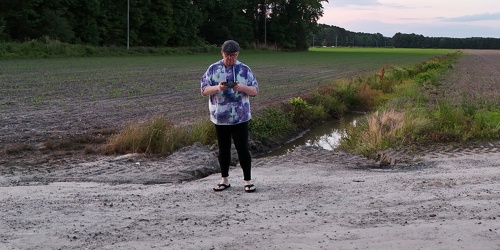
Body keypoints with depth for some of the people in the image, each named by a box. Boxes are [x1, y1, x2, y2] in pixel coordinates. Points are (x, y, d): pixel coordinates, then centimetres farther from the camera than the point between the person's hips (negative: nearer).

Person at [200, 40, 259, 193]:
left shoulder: (244, 69, 1)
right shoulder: (213, 69, 2)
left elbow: (255, 91, 0)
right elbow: (204, 90, -1)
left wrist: (242, 87, -20)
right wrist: (217, 88, -20)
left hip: (240, 117, -1)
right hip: (220, 117, 2)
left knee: (242, 148, -1)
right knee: (223, 149, 11)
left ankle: (247, 180, 10)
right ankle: (224, 180, 23)